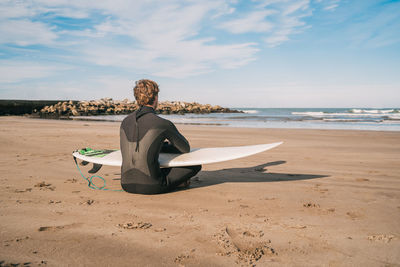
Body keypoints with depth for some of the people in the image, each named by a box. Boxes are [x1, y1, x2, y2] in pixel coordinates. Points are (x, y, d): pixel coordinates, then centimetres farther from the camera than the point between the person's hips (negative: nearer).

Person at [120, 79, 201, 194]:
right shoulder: (163, 124, -10)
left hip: (127, 185, 6)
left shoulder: (125, 122, 6)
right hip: (151, 187, -5)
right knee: (196, 165, 9)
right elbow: (185, 149, 7)